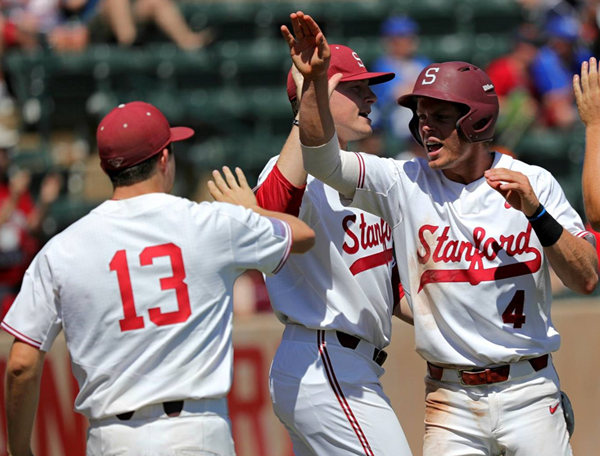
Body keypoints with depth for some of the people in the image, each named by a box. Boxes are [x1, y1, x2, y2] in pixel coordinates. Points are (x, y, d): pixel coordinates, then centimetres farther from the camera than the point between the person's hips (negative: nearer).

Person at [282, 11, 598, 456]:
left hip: (529, 395, -1)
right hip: (450, 402, 1)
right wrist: (315, 82, -25)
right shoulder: (405, 182, 1)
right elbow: (323, 158, -12)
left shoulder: (534, 183, 0)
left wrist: (536, 212, -19)